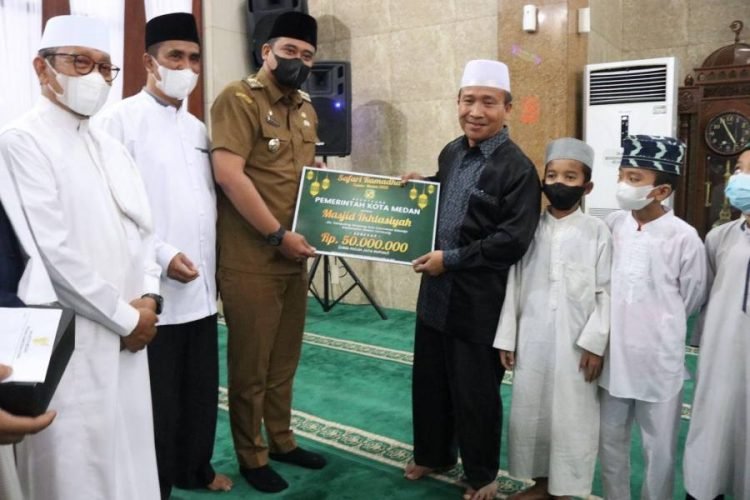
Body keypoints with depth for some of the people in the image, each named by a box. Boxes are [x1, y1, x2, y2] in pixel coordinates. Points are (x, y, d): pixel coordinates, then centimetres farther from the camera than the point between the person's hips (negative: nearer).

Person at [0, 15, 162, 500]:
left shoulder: (113, 149, 15)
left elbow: (143, 230, 14)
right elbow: (52, 253, -17)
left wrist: (147, 297, -3)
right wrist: (125, 318, -11)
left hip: (126, 336, 7)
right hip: (70, 343, -7)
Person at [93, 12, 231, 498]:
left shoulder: (198, 128, 14)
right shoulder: (120, 119, -8)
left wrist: (212, 263, 9)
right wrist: (161, 255, -19)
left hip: (201, 287, 6)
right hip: (153, 289, -6)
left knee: (201, 390, 16)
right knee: (158, 398, 6)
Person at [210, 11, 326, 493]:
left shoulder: (306, 108, 14)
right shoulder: (239, 98, -9)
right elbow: (229, 174, -20)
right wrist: (279, 235, -17)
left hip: (294, 256, 7)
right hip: (251, 259, -7)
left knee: (285, 360, 18)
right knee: (251, 364, 7)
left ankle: (282, 440, 35)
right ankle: (251, 455, 24)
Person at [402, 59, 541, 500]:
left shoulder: (518, 167, -15)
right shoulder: (451, 153, 8)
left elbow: (513, 240, -21)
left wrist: (452, 260, -20)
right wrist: (419, 188, 4)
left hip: (479, 301, -7)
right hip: (436, 292, 7)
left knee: (475, 392, 9)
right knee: (429, 381, 19)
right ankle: (433, 454, 42)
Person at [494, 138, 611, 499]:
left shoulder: (597, 231, -2)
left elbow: (605, 293, -3)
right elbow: (514, 286, 5)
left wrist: (595, 343, -8)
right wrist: (506, 338, 3)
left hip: (575, 344, -3)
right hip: (531, 342, 3)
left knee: (571, 418, 5)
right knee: (529, 413, 12)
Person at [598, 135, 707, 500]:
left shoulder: (683, 237, -14)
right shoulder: (611, 225, -4)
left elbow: (691, 298, -2)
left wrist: (658, 325, 6)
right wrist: (621, 323, 7)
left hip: (659, 358, -3)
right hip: (614, 355, 4)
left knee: (659, 448, 12)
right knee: (610, 440, 17)